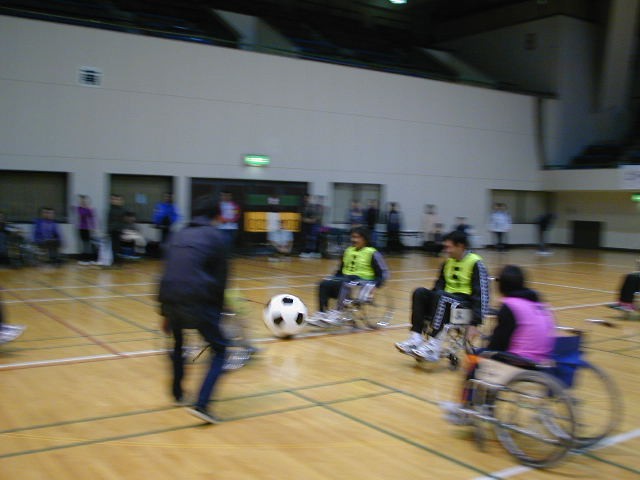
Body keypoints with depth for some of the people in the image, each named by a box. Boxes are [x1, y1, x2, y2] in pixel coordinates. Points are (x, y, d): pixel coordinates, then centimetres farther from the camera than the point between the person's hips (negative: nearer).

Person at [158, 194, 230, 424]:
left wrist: (165, 312, 25)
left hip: (170, 298, 6)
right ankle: (201, 404, -6)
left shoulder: (180, 235, 21)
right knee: (219, 350, 8)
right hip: (197, 299, -6)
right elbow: (220, 277, 4)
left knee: (178, 344, 32)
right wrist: (216, 311, 12)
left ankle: (177, 392, 45)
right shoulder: (217, 236, 7)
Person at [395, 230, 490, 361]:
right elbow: (440, 284, 18)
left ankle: (433, 345, -36)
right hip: (446, 299, 7)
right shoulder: (448, 261, 11)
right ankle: (416, 338, -25)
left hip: (465, 302, -7)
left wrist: (476, 322, -23)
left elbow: (481, 293, -16)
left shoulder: (475, 263, -10)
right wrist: (429, 302, 1)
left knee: (441, 296, -35)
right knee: (420, 292, -15)